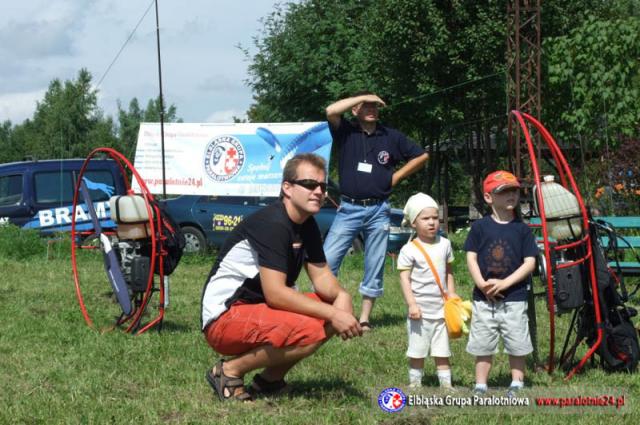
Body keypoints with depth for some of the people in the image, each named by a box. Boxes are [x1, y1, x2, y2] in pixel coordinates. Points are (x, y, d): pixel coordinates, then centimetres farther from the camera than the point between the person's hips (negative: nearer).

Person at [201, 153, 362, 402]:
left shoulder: (307, 225, 8)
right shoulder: (273, 224, -21)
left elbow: (321, 275, 10)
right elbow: (275, 293, -27)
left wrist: (339, 295, -13)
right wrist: (332, 313, -27)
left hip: (259, 310, 10)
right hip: (224, 318, -10)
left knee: (340, 307, 0)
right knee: (309, 330, -30)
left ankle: (270, 378, 7)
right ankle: (230, 372, -11)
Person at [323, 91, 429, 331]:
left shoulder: (391, 137, 6)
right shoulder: (346, 132, 1)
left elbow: (421, 156, 16)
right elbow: (331, 111, -18)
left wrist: (397, 176, 7)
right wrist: (362, 96, -11)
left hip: (377, 211, 2)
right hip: (349, 209, -2)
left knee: (374, 268, 5)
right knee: (327, 260, -9)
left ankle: (364, 318, 13)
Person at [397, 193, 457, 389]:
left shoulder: (444, 244, 4)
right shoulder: (409, 250, -11)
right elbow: (404, 278, -12)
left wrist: (452, 295, 5)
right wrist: (411, 304, -19)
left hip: (441, 309, 4)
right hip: (420, 310, -4)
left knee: (442, 351, 9)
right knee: (417, 351, 6)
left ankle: (446, 384, 13)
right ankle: (415, 383, 16)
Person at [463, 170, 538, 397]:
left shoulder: (522, 229, -2)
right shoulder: (480, 227, 0)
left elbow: (530, 262, -5)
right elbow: (471, 258, 1)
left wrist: (504, 283, -15)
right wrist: (482, 284, -13)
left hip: (514, 298, -1)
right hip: (484, 299, 1)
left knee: (516, 344, 5)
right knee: (483, 344, 7)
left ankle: (517, 384, 18)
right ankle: (480, 386, 16)